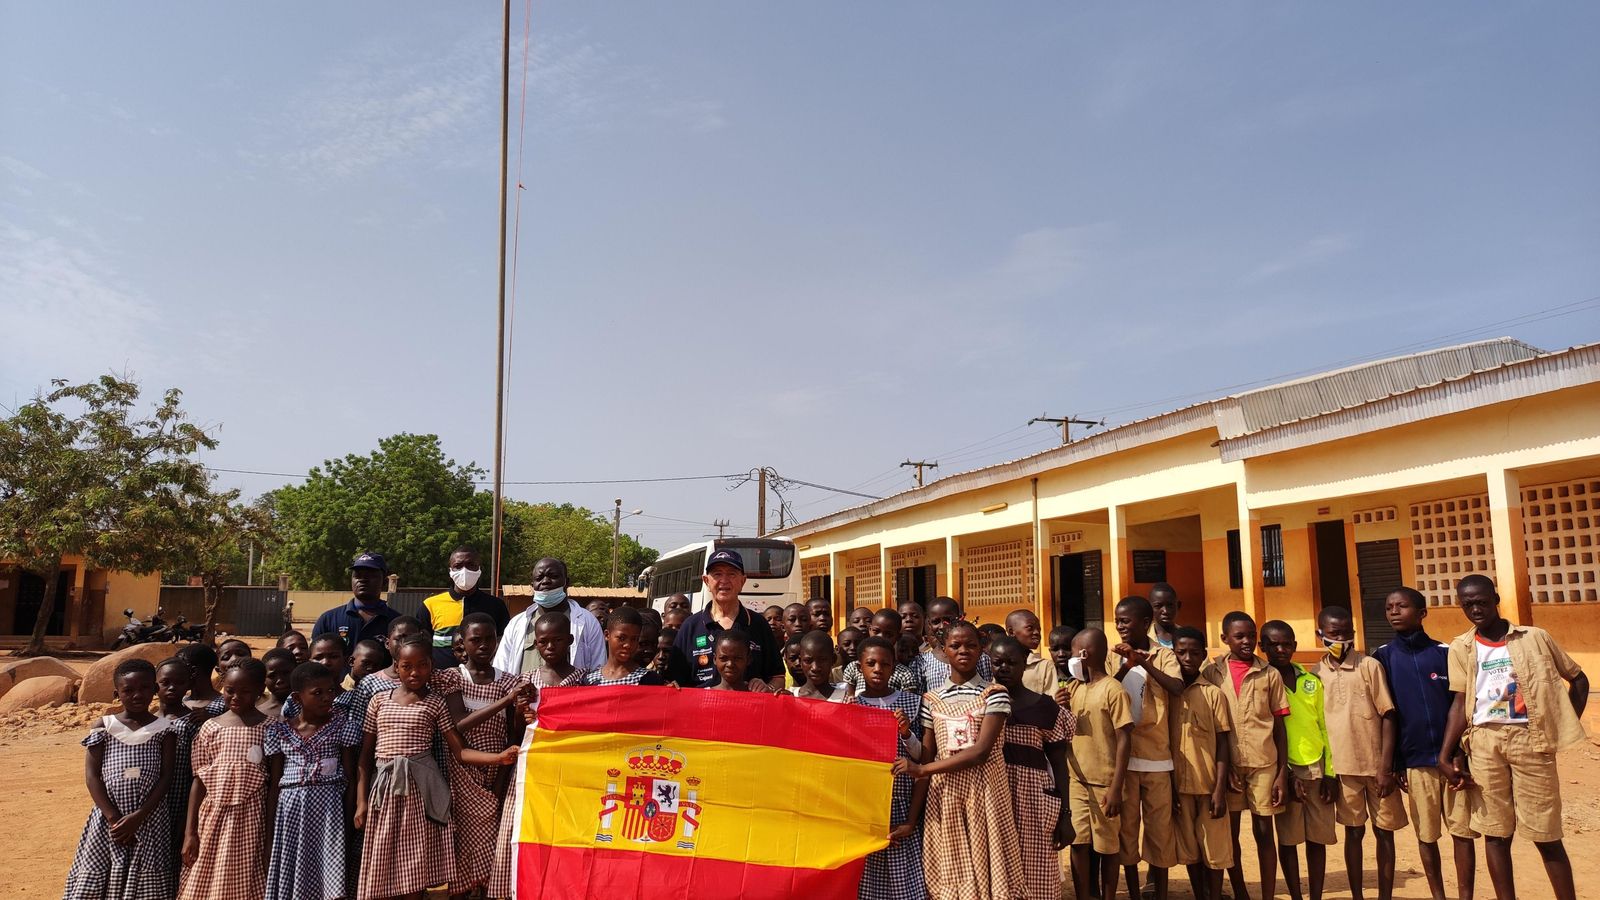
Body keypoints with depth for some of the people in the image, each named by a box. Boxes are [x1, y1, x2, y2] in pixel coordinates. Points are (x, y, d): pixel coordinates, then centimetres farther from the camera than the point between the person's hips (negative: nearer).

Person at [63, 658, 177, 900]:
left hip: (149, 821, -1)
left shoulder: (164, 728, 0)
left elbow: (166, 777, -4)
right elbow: (92, 776, -2)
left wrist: (138, 817, -13)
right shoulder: (104, 726, 1)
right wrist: (113, 818, -10)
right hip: (108, 821, 1)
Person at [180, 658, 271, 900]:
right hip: (214, 816, 2)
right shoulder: (211, 728, 2)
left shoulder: (269, 728, -2)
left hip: (251, 818, -2)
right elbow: (200, 781, 4)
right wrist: (190, 832, 0)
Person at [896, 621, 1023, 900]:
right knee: (948, 874, 7)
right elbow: (926, 756, 6)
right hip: (943, 792, 3)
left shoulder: (994, 694, -4)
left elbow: (981, 751, -13)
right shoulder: (932, 698, 6)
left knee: (985, 866, 1)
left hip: (984, 791, -2)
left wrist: (921, 770, -15)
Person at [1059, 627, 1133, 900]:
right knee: (1079, 843, 5)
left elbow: (1124, 740, -15)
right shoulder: (1073, 687, 8)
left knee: (1107, 846, 6)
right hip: (1077, 780, 6)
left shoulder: (1113, 690, -12)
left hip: (1104, 782, -5)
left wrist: (1116, 788, -19)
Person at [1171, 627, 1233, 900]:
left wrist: (1220, 789, -8)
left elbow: (1222, 744, -2)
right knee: (1189, 851, 10)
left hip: (1209, 784, -2)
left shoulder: (1214, 694, -2)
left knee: (1213, 851, 4)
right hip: (1179, 785, 2)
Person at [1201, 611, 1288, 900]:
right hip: (1227, 763, 1)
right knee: (1230, 833, 7)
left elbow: (1280, 726, 3)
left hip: (1264, 762, 0)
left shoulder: (1270, 674, 1)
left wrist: (1283, 772, -2)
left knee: (1264, 832, 4)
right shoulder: (1211, 672, 1)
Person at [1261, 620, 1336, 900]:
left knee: (1318, 838, 6)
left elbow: (1325, 727, 10)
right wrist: (1285, 774, -10)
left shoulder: (1312, 681, 9)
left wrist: (1331, 772, 3)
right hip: (1285, 770, -3)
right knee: (1288, 839, 3)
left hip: (1317, 768, 3)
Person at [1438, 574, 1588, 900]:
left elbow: (1578, 680, 11)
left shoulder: (1535, 638, 3)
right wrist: (1444, 756, -5)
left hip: (1531, 739, -1)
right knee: (1495, 832, 5)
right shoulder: (1461, 648, 5)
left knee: (1546, 834, 2)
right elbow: (1460, 703, 2)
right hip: (1484, 743, 1)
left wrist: (1564, 727, 1)